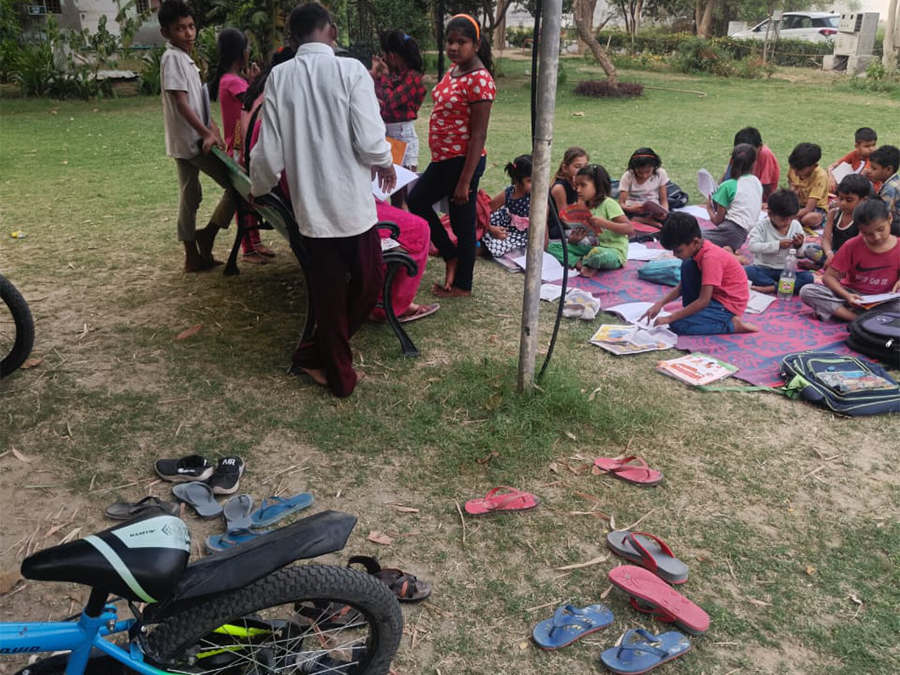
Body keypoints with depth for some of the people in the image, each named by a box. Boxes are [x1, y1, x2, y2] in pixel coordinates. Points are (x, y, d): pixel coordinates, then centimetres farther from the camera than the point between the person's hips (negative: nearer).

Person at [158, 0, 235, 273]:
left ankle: (193, 255, 16)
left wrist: (214, 131, 10)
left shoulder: (186, 59, 17)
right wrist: (206, 134, -24)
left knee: (190, 197, 10)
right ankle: (207, 234, 2)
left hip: (189, 140, 9)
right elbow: (181, 102, -20)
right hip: (192, 139, -9)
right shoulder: (172, 57, -12)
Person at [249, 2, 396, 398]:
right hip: (352, 203, -3)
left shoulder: (279, 77, 0)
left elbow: (269, 152, 1)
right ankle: (314, 354, 26)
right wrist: (386, 165, 8)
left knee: (328, 295, 14)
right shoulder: (350, 70, -9)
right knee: (368, 283, 18)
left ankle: (338, 375, 26)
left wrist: (257, 188, 21)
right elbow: (370, 141, -15)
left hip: (310, 208, 4)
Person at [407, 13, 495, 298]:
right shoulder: (452, 71, 9)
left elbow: (479, 135, -21)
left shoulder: (479, 80, -19)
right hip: (442, 159, 10)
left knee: (462, 223, 2)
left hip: (463, 161, -10)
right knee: (416, 201, 19)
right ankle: (452, 256, 30)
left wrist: (465, 181, -22)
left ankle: (462, 285, 18)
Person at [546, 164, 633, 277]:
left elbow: (630, 228, -18)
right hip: (594, 248, 7)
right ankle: (582, 265, -25)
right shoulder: (585, 207, 8)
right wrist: (573, 240, -11)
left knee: (597, 254, -44)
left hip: (614, 252, -7)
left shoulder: (608, 204, -12)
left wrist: (605, 223, -28)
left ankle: (576, 261, -9)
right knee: (552, 246, -3)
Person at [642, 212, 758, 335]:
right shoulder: (698, 249, 0)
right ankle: (692, 312, 3)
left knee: (678, 325, -19)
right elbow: (683, 285, 8)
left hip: (728, 305, -9)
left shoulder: (710, 258, -27)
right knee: (687, 265, -4)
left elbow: (704, 301, -28)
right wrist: (660, 304, -5)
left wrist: (669, 318, -24)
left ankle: (732, 324, -8)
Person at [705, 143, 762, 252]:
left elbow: (717, 220, -4)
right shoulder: (757, 182, 13)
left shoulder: (728, 186, -5)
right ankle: (730, 250, -3)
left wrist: (709, 209, 19)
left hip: (732, 230, -8)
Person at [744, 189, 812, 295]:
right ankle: (780, 287, -26)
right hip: (763, 269, -3)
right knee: (746, 271, -32)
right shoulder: (762, 226, -9)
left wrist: (799, 246, -17)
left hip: (785, 270, 3)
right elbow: (752, 246, -24)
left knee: (808, 277, -23)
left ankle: (770, 288, -31)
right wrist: (777, 245, -28)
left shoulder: (796, 226, 0)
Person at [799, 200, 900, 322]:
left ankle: (840, 311, -29)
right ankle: (858, 319, -31)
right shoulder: (852, 246, -9)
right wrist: (846, 296, -25)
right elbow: (829, 276, -8)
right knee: (807, 291, -24)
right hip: (852, 295, 1)